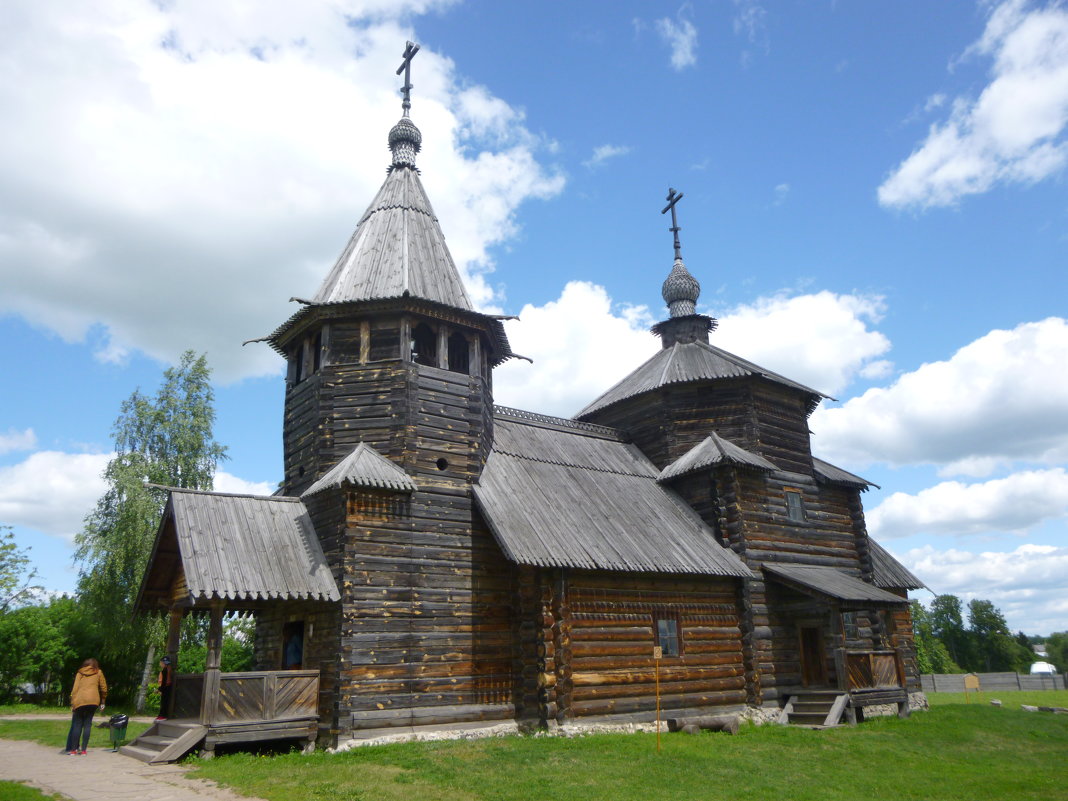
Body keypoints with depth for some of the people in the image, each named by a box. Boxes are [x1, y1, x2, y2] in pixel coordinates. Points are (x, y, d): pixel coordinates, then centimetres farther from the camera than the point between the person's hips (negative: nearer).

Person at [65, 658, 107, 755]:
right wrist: (103, 702, 24)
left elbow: (75, 689, 11)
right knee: (87, 724, 4)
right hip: (93, 700, -1)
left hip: (79, 701, 1)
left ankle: (73, 749, 8)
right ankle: (83, 750, 2)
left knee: (77, 725, 9)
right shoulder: (98, 672, 17)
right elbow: (104, 688, 15)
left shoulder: (79, 673, 20)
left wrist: (72, 704, 10)